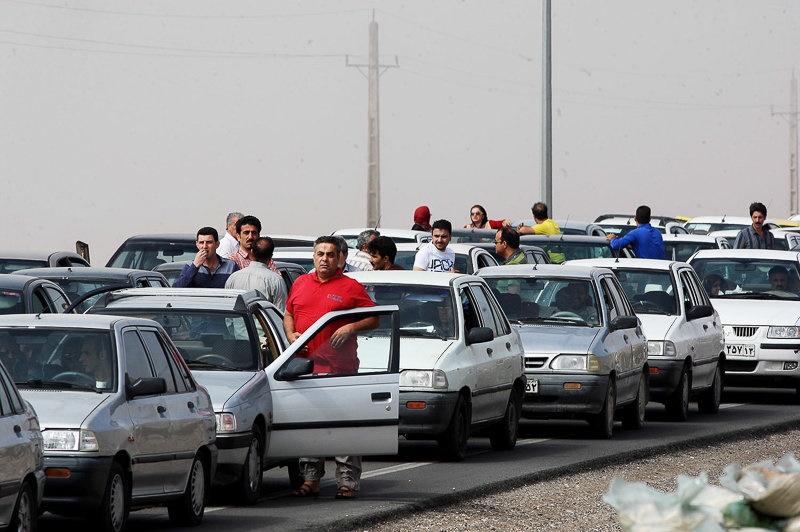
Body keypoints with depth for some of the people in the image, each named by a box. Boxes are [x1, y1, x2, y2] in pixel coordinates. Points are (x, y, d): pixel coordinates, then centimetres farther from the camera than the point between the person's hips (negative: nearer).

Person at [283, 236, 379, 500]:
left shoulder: (351, 287, 2)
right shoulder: (300, 284, 15)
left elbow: (374, 318, 2)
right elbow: (288, 315, 25)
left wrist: (351, 327, -13)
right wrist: (291, 334, 5)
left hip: (340, 368, -4)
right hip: (305, 366, 4)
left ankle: (347, 482, -1)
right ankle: (310, 480, 14)